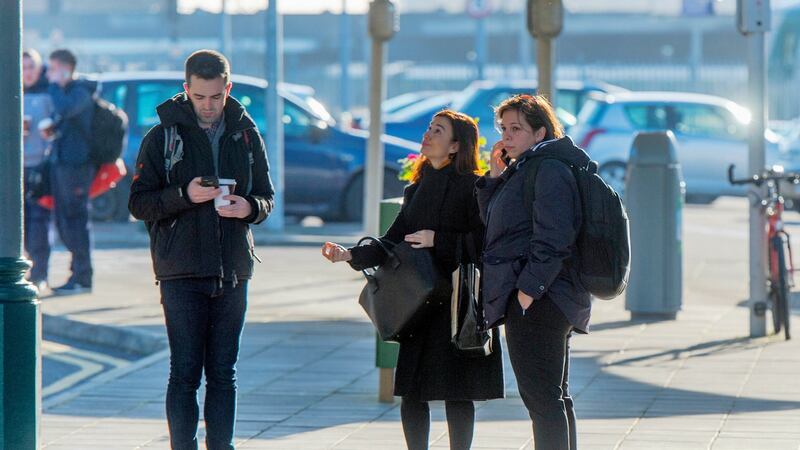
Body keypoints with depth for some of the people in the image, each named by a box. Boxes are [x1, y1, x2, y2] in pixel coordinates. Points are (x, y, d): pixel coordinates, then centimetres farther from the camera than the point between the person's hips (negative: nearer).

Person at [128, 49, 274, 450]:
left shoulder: (246, 135, 9)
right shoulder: (163, 136, 0)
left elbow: (266, 198, 14)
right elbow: (139, 203, -2)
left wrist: (249, 207, -9)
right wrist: (184, 196, -18)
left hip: (232, 273, 3)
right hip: (181, 272, -3)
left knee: (223, 373, 7)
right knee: (185, 373, -4)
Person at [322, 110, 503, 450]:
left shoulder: (472, 187, -5)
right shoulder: (418, 189, 16)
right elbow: (394, 241, 15)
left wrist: (438, 241, -15)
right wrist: (351, 255, 3)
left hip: (457, 302, -6)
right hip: (419, 302, 6)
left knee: (455, 390, -5)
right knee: (411, 392, 3)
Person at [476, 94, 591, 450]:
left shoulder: (549, 169, -13)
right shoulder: (523, 170, 20)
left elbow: (552, 238, -21)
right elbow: (495, 224, 25)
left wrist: (529, 288, -24)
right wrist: (494, 176, 13)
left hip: (536, 301, -11)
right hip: (549, 300, 11)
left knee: (542, 397, -12)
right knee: (555, 397, 14)